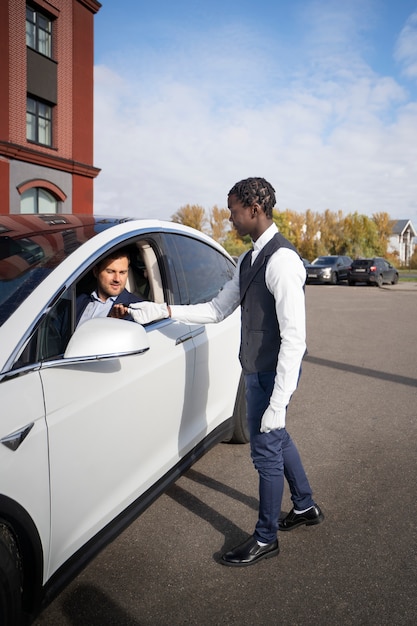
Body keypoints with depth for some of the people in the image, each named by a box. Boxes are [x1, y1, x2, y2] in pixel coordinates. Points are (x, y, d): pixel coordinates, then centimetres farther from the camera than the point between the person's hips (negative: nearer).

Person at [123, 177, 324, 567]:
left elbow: (294, 338, -26)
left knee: (266, 450, 6)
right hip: (257, 371, 9)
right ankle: (305, 508, 47)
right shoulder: (248, 260, 8)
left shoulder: (281, 260, -23)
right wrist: (162, 311, 5)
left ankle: (265, 538, 29)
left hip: (272, 375, -9)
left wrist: (278, 402, -26)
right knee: (277, 440, 23)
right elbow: (218, 310, 12)